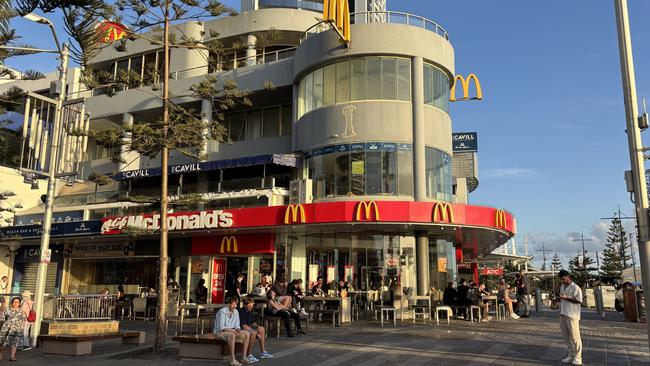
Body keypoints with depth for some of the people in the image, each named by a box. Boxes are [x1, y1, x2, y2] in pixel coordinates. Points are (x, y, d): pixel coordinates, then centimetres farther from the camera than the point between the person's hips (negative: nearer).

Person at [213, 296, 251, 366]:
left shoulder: (236, 312, 3)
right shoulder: (222, 312, -18)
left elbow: (237, 326, 8)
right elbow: (221, 328, -23)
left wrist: (239, 331, -15)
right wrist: (233, 331, -29)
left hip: (231, 331, 7)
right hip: (219, 332, -7)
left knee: (247, 334, -9)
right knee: (232, 335, -38)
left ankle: (244, 358, -10)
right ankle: (233, 360, -35)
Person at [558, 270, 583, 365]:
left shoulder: (575, 288, -8)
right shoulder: (562, 287, 16)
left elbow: (579, 301, -12)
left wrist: (566, 298, -19)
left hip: (572, 315, -7)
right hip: (563, 314, 7)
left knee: (574, 336, -3)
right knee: (566, 336, 9)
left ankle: (577, 357, 3)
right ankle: (570, 355, 16)